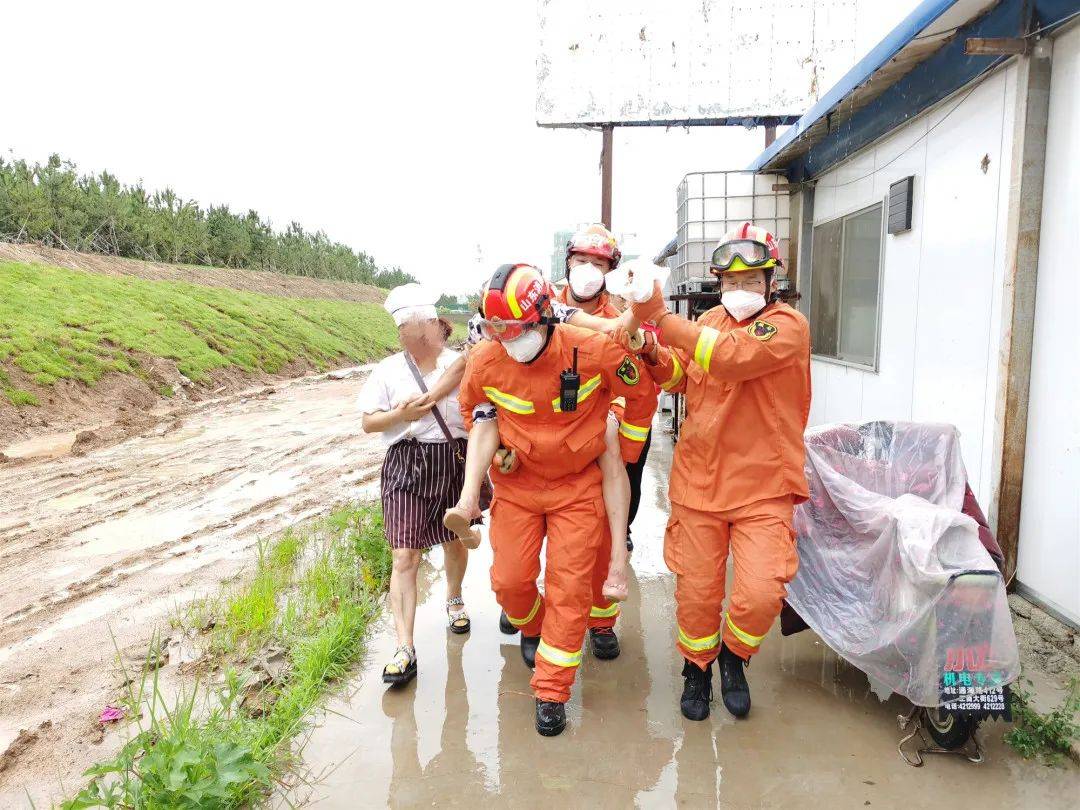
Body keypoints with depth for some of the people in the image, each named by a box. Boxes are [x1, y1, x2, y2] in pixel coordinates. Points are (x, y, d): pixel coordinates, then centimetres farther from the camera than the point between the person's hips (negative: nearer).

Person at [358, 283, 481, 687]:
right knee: (405, 555, -6)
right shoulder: (388, 370, 0)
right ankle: (404, 649, -1)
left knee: (455, 542, 18)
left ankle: (454, 599, 49)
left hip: (455, 461, 1)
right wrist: (401, 414, -14)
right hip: (407, 465, -1)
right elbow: (368, 422, 2)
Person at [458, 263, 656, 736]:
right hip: (516, 484, 2)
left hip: (578, 485, -2)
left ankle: (552, 692, 13)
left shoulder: (594, 351, -21)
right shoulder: (485, 361, -14)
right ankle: (532, 628, 40)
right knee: (510, 579, 3)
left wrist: (626, 453, 5)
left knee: (570, 587, -2)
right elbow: (471, 407, 11)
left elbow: (641, 395, -2)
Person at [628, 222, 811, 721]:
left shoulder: (788, 325, -8)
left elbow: (730, 357, -26)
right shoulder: (710, 321, 11)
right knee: (696, 592, 8)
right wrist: (653, 353, -6)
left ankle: (734, 656, 20)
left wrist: (660, 318, -26)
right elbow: (678, 378, 15)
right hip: (699, 479, 4)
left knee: (761, 593, -13)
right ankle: (697, 668, 36)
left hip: (763, 486, -4)